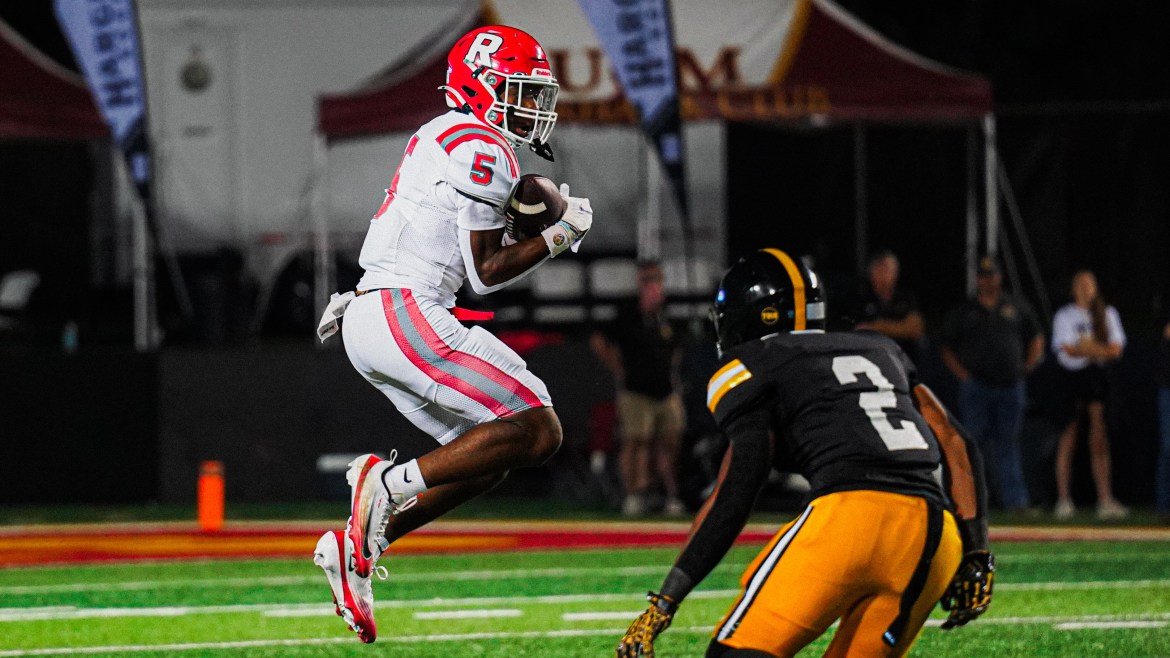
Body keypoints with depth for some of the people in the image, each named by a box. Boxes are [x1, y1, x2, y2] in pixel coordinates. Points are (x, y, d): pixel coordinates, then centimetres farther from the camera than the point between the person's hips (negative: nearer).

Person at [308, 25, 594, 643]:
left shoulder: (442, 140, 22)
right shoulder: (480, 150, -9)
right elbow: (486, 272, -8)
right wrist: (559, 236, -2)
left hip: (369, 318, 10)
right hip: (404, 317, -10)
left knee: (487, 460, 12)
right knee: (536, 431, -12)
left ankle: (355, 548, 7)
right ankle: (390, 482, -15)